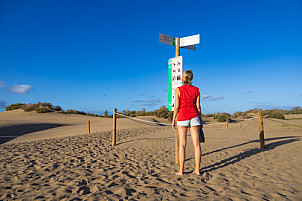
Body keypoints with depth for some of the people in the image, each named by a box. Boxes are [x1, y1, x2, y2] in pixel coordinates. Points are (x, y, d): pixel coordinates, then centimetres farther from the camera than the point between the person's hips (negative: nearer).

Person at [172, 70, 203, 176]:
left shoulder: (178, 89, -2)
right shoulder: (196, 90, 6)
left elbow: (176, 106, -6)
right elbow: (198, 107, 6)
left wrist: (173, 120, 3)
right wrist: (200, 120, 13)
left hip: (182, 116, -2)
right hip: (194, 116, 3)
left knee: (182, 144, 1)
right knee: (196, 144, 5)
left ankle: (181, 170, 6)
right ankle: (197, 169, 12)